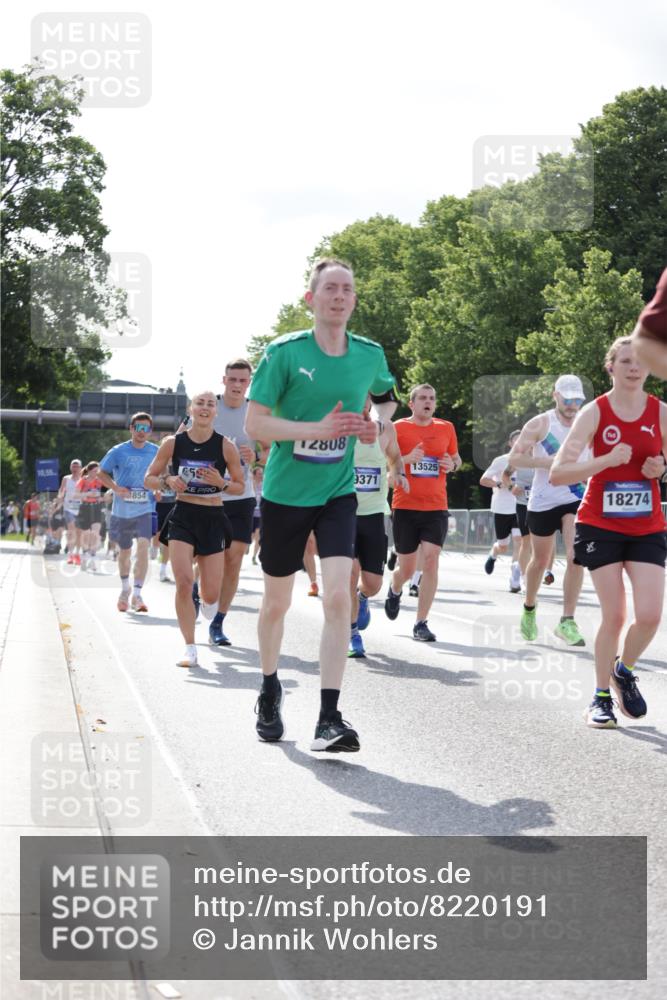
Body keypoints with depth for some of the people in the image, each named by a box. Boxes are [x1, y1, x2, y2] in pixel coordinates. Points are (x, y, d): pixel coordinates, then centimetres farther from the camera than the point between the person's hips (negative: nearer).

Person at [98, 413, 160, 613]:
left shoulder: (156, 452, 2)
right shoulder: (118, 452, -3)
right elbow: (102, 473, 5)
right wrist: (117, 488, -12)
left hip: (146, 509, -1)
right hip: (122, 509, 1)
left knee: (143, 546, -21)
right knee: (124, 551, 15)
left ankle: (137, 594, -18)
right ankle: (125, 589, 40)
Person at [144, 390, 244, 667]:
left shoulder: (226, 446, -3)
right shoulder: (173, 443, -1)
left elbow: (241, 487, 5)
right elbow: (148, 479, 6)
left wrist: (221, 483, -15)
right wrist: (168, 481, -14)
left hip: (213, 519, 0)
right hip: (182, 517, 0)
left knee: (211, 594, 0)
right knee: (183, 582, -17)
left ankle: (207, 604, 42)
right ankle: (190, 648, -4)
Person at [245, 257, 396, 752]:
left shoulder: (371, 354, 1)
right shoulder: (285, 352, -11)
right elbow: (254, 423, -13)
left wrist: (371, 427, 3)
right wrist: (319, 428, -23)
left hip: (337, 493, 1)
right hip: (284, 492, -1)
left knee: (338, 597, -16)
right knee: (277, 603, 12)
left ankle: (329, 719, -16)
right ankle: (270, 691, 38)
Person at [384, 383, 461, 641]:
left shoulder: (446, 428, 8)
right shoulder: (398, 428, -2)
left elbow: (456, 458, 21)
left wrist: (452, 464, -3)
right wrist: (407, 458, -18)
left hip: (436, 507, 2)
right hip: (405, 506, -2)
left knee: (430, 560, -13)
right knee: (407, 568, 5)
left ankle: (421, 624, -6)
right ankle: (394, 591, 43)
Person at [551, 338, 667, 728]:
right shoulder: (595, 412, -7)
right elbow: (558, 473, -15)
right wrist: (608, 460, -26)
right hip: (601, 526, -2)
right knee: (614, 615, -6)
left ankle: (624, 671, 20)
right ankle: (601, 696, 13)